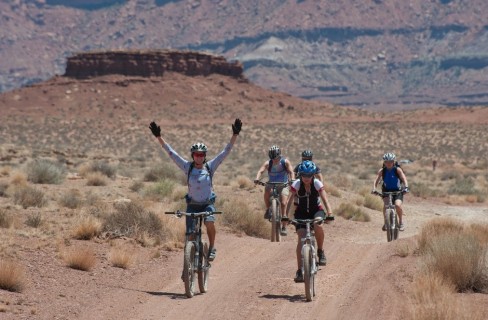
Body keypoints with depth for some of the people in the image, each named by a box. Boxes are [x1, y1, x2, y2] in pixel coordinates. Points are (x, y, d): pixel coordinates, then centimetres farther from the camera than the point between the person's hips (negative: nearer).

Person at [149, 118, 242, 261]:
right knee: (190, 234, -7)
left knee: (209, 222, -30)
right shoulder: (188, 167, -3)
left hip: (208, 203, -1)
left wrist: (235, 135, -14)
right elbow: (170, 152, -5)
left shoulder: (210, 167, -3)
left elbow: (226, 151, -6)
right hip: (192, 205, 1)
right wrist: (158, 137, -11)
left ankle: (212, 248, -9)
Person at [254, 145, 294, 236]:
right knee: (267, 191, -33)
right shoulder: (268, 163, -14)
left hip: (283, 185, -1)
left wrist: (292, 180, -46)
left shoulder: (285, 162, -15)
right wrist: (257, 179, -48)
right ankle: (268, 210, -10)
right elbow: (260, 171, -28)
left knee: (283, 204, -17)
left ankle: (284, 227, -9)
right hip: (272, 185, 1)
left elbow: (291, 172, -25)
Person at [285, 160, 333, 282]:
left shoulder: (317, 184, -18)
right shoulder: (296, 184, -17)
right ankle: (299, 270, -13)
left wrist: (329, 213, -41)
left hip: (316, 210, 0)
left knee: (317, 226, -35)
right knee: (301, 239, -17)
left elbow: (325, 200, -25)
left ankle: (320, 251, -10)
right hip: (301, 213, 1)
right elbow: (290, 201, -22)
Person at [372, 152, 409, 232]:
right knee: (386, 204, -27)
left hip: (397, 191, -1)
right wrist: (374, 189, -32)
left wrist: (406, 187, -39)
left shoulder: (397, 169, -12)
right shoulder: (382, 171, -7)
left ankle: (401, 221, -2)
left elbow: (404, 179, -21)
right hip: (386, 191, 2)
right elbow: (376, 180, -14)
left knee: (397, 205, -26)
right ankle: (386, 223, -11)